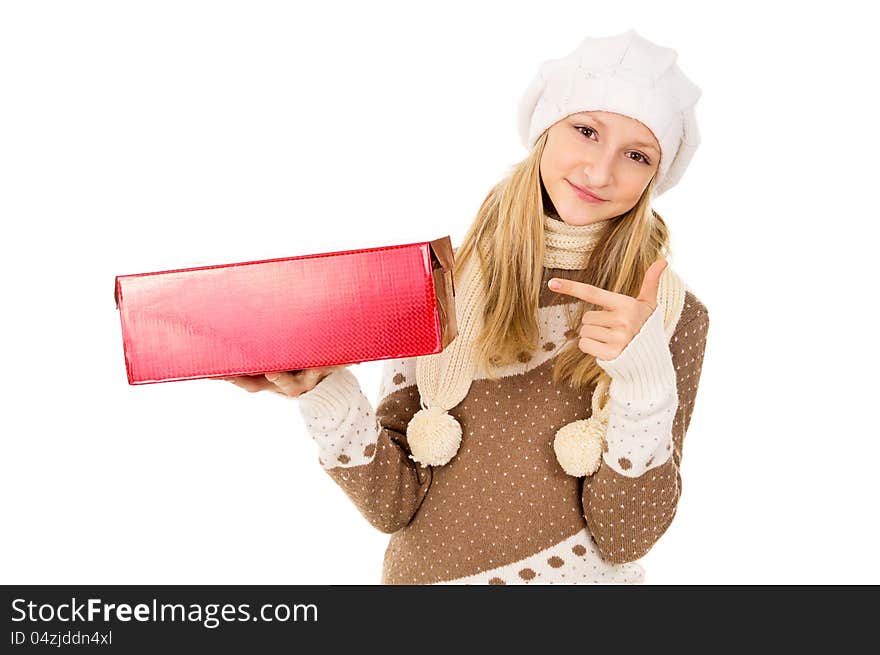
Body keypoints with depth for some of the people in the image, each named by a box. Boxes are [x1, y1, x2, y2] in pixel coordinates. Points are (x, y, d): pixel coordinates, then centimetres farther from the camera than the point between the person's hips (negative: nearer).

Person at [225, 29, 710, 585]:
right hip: (424, 572, 1)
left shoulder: (672, 314, -7)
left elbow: (625, 540, -10)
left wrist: (645, 381, -22)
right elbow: (395, 504, -5)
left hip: (579, 577, -1)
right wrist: (327, 396, -19)